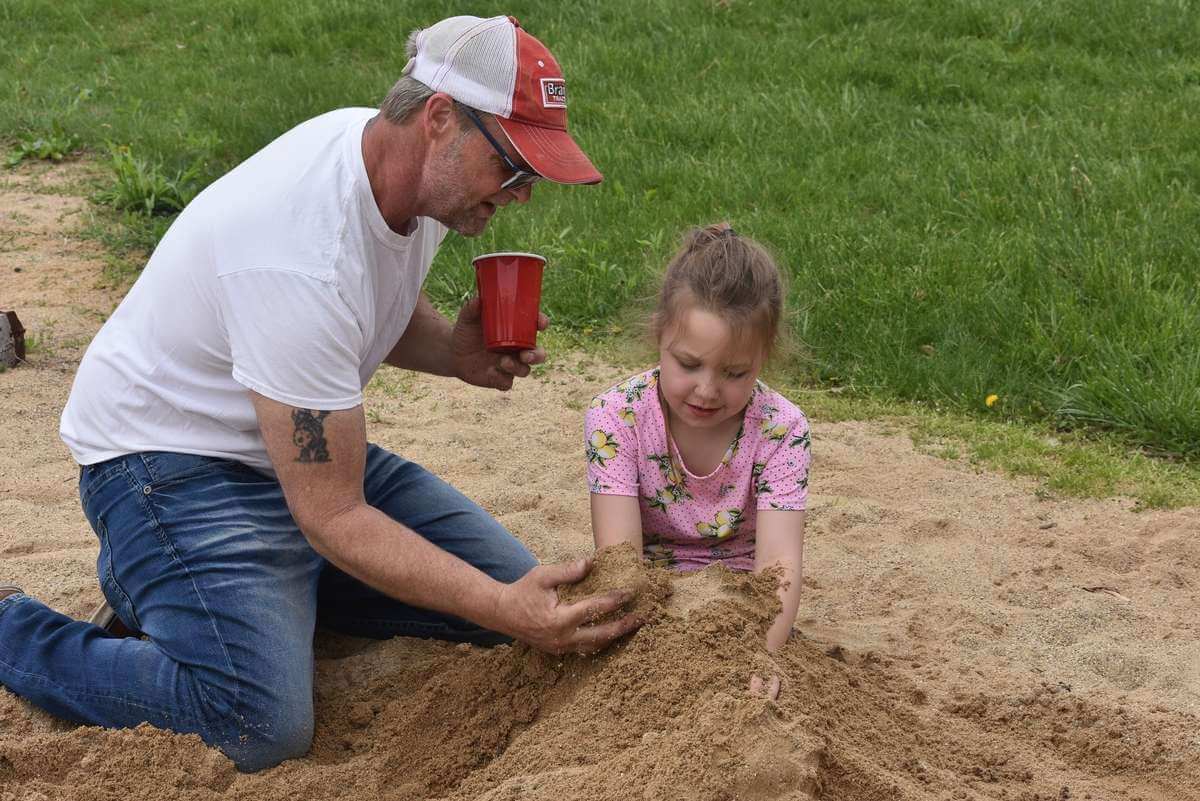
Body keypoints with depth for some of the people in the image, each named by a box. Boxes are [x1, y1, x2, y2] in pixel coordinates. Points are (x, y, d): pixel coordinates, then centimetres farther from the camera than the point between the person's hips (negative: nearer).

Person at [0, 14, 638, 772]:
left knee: (512, 584, 0)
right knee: (263, 728, -26)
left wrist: (455, 352, -6)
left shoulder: (420, 169, -6)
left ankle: (276, 580, 14)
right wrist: (505, 610, -34)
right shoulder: (306, 256, -34)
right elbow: (333, 517, -29)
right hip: (173, 455, -9)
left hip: (301, 445, 9)